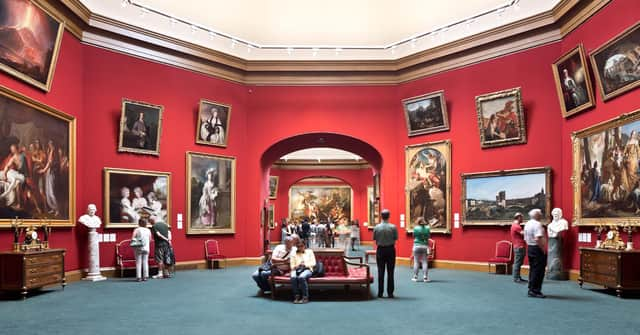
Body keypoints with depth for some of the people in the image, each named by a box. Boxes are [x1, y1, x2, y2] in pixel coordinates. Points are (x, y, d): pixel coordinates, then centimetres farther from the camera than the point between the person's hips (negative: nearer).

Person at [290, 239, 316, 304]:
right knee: (293, 277, -36)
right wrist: (296, 266, -12)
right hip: (296, 269, 2)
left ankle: (305, 297, -31)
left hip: (307, 269, -2)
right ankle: (296, 296, -29)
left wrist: (305, 264, -9)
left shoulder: (309, 251, 14)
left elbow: (313, 263, 7)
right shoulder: (293, 253, 16)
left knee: (301, 277, -38)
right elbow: (292, 265, 10)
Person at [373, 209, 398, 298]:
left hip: (380, 250, 1)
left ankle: (380, 293, 8)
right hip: (390, 249, -1)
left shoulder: (377, 227, -7)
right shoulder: (393, 227, -10)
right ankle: (390, 293, 7)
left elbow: (375, 239, 0)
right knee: (390, 272, 5)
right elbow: (395, 239, -4)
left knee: (381, 272, 6)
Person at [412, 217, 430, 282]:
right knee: (425, 262, 4)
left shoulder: (416, 228, -8)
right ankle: (425, 277, 2)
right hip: (425, 246, 1)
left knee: (416, 262, 4)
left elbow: (414, 236, 3)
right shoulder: (427, 228, -2)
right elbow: (429, 236, 5)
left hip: (417, 246, -1)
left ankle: (415, 277, 8)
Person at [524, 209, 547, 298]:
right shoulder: (537, 224, -17)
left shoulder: (527, 224, 12)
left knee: (532, 270, 15)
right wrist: (543, 249, -19)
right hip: (537, 249, -9)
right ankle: (535, 291, -3)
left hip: (529, 248, 9)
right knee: (538, 271, -4)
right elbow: (538, 239, -27)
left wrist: (530, 246, 19)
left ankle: (531, 289, 19)